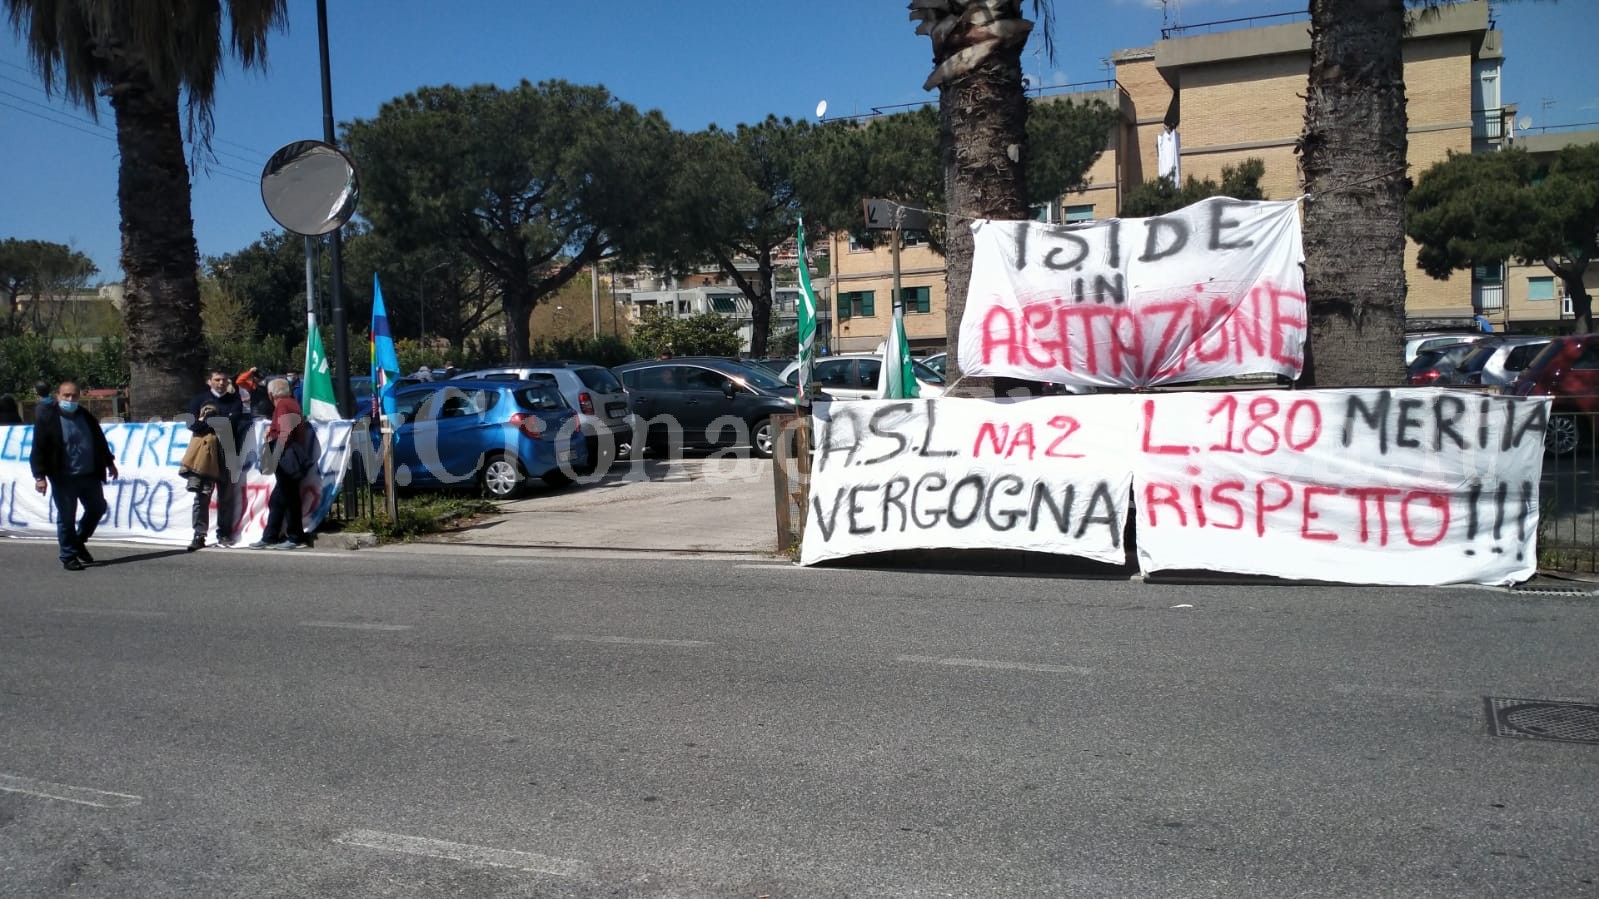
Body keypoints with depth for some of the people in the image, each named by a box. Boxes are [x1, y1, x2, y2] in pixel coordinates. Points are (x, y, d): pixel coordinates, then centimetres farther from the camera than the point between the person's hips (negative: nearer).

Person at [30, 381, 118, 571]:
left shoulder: (86, 416, 9)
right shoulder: (47, 419, -7)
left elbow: (100, 441, 20)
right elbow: (38, 450, -9)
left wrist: (109, 462, 21)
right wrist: (39, 476, -15)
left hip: (90, 475, 5)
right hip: (64, 479, -5)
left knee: (97, 508, 12)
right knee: (66, 517, 1)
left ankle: (79, 541, 33)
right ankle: (68, 557, 11)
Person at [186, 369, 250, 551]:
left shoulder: (234, 400, 12)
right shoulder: (200, 399, 11)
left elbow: (235, 423, -4)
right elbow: (192, 423, -2)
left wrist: (206, 423, -8)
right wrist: (221, 423, -10)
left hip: (226, 453, 1)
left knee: (226, 495, 3)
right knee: (202, 495, -3)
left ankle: (224, 534, 9)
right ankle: (199, 535, -2)